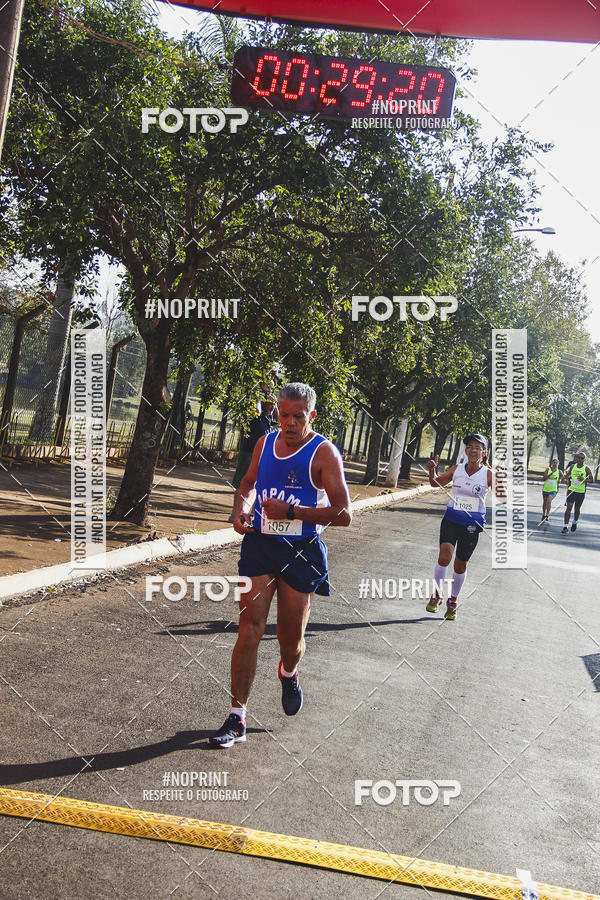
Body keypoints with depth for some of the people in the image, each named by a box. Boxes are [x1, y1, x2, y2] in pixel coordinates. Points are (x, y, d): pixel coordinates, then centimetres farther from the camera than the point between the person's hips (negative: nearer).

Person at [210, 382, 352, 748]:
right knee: (250, 626, -6)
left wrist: (290, 512, -22)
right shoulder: (265, 443, 7)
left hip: (302, 553, -3)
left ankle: (289, 674, 45)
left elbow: (343, 514, -16)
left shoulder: (323, 452, -10)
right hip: (260, 544, 3)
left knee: (291, 637, 7)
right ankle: (237, 718, 0)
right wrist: (241, 510, 5)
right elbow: (248, 482, 26)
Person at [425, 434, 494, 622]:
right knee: (444, 557, -17)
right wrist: (432, 471, -8)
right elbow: (436, 483, 12)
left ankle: (453, 601, 31)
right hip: (451, 519, 1)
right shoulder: (457, 469, 0)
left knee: (461, 565, 9)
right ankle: (436, 594, 5)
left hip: (472, 525, -1)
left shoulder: (488, 474, -8)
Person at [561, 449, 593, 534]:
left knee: (577, 509, 12)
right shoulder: (572, 466, 4)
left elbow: (592, 479, -2)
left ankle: (575, 522, 40)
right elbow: (567, 473, 20)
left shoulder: (586, 468, -4)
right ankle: (565, 527, -12)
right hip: (571, 490, 1)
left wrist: (584, 480, -20)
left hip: (581, 492, -1)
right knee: (569, 507, -11)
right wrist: (565, 478, -1)